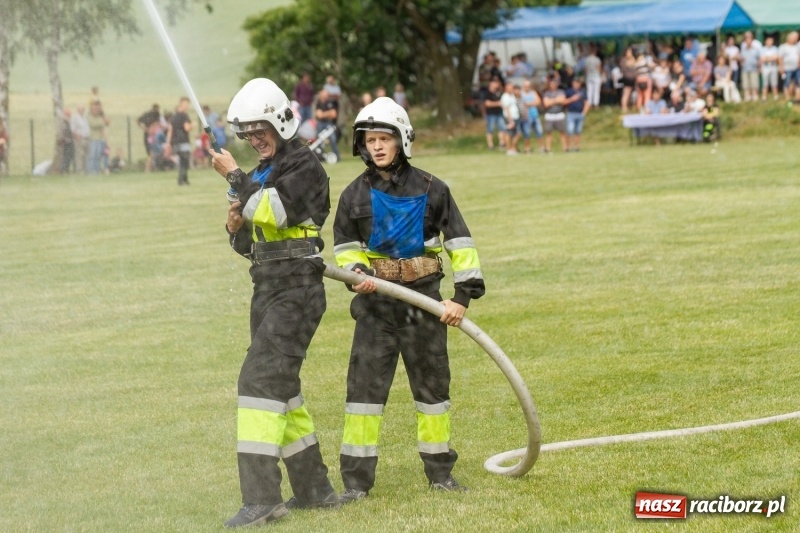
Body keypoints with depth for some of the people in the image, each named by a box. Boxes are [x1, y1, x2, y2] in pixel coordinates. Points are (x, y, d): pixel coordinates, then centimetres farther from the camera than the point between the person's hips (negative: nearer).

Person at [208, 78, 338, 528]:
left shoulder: (305, 166, -9)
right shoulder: (261, 175, 18)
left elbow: (273, 211, -25)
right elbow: (251, 245, 22)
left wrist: (236, 177, -15)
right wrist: (236, 228, 1)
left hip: (297, 289, -10)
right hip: (267, 289, 10)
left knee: (262, 380, -17)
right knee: (282, 387, 14)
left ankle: (262, 498, -20)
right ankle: (313, 487, 24)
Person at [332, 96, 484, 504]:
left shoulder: (431, 190, -1)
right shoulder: (355, 195, 4)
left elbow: (460, 244, 0)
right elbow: (345, 246, 12)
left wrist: (463, 296, -8)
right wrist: (356, 272, -10)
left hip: (424, 298, 0)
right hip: (376, 301, 0)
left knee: (432, 382, 9)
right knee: (365, 383, -5)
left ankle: (440, 472, 22)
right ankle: (356, 480, -2)